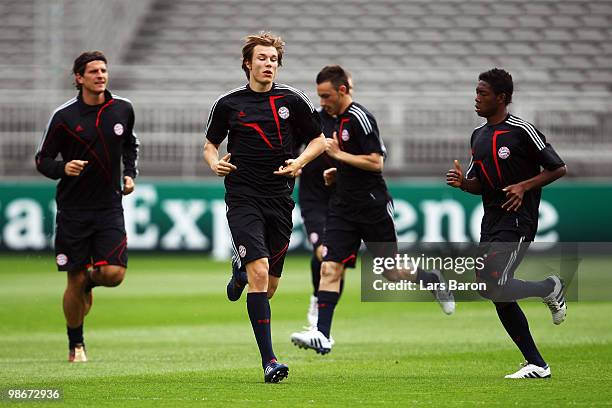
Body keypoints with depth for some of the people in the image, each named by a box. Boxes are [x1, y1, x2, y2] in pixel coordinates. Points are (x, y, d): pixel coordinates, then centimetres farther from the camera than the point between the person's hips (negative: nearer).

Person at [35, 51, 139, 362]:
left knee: (114, 274, -13)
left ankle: (90, 280, 24)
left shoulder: (123, 109, 2)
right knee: (75, 282, 0)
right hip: (73, 209, -2)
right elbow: (42, 160, -1)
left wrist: (130, 174, 8)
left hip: (109, 206, 2)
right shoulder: (64, 116, -7)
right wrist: (63, 168, -20)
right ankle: (76, 345, 20)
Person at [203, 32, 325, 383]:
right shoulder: (228, 104, 3)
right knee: (259, 273, -19)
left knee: (269, 287, 8)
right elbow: (210, 143, 17)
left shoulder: (292, 100, 4)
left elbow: (319, 140, 12)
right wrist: (214, 162, -5)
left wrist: (300, 162, -7)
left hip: (280, 198, 2)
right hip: (243, 198, -2)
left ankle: (240, 269, 46)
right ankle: (269, 360, -19)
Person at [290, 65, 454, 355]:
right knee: (330, 267, -8)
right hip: (344, 208, 8)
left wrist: (340, 155, -17)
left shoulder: (360, 118, -14)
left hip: (372, 208, -8)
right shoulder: (339, 119, 15)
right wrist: (337, 173, 11)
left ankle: (433, 280, 33)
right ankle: (322, 335, -14)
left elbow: (376, 162, -20)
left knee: (392, 271, 4)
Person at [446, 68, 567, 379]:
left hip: (518, 222, -8)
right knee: (500, 297, 4)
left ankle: (551, 288, 8)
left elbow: (558, 168, -6)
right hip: (491, 222, 8)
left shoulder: (521, 131, -10)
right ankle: (536, 365, 11)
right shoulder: (478, 135, 13)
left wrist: (524, 186, -17)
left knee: (495, 288, -19)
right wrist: (462, 182, -1)